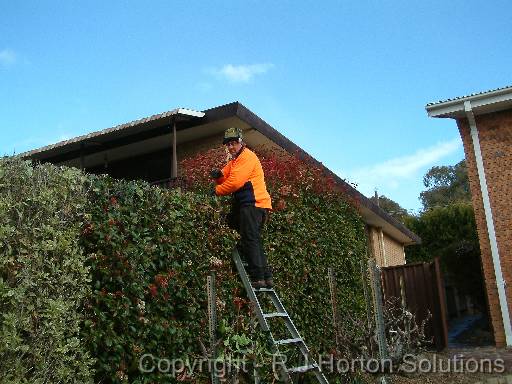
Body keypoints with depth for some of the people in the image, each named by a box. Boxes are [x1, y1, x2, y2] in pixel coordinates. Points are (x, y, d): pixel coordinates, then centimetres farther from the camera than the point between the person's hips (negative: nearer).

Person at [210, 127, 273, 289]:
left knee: (250, 240, -13)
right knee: (254, 241, 12)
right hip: (251, 205, 11)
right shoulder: (235, 160, 24)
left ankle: (258, 277, -15)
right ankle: (266, 276, 14)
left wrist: (217, 191, -6)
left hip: (253, 204, -11)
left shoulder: (247, 157, -8)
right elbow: (226, 179, 19)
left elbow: (235, 182, -18)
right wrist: (218, 175, -4)